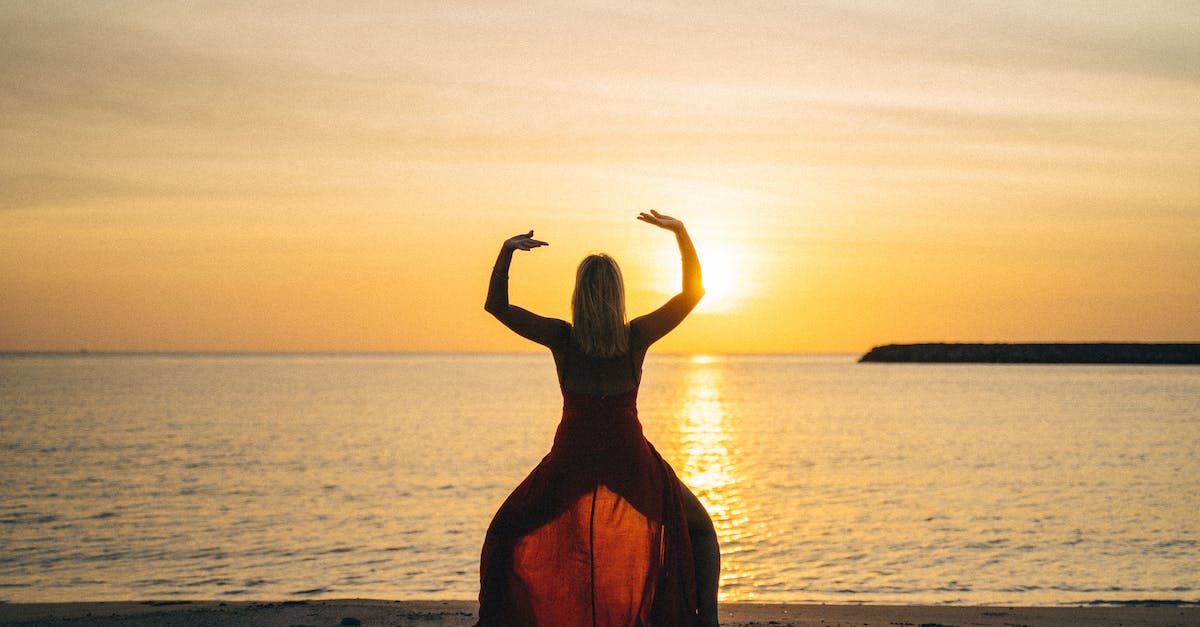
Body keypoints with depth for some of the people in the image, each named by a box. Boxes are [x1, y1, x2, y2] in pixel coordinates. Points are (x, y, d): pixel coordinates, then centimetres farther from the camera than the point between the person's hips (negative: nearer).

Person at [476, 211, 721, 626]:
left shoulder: (562, 339, -7)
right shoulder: (637, 338, -7)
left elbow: (495, 305, 1)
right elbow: (693, 291, 3)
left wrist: (506, 250, -4)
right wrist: (681, 233, -1)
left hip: (571, 464, 0)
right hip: (632, 464, 0)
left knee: (505, 534, 23)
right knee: (700, 531, 19)